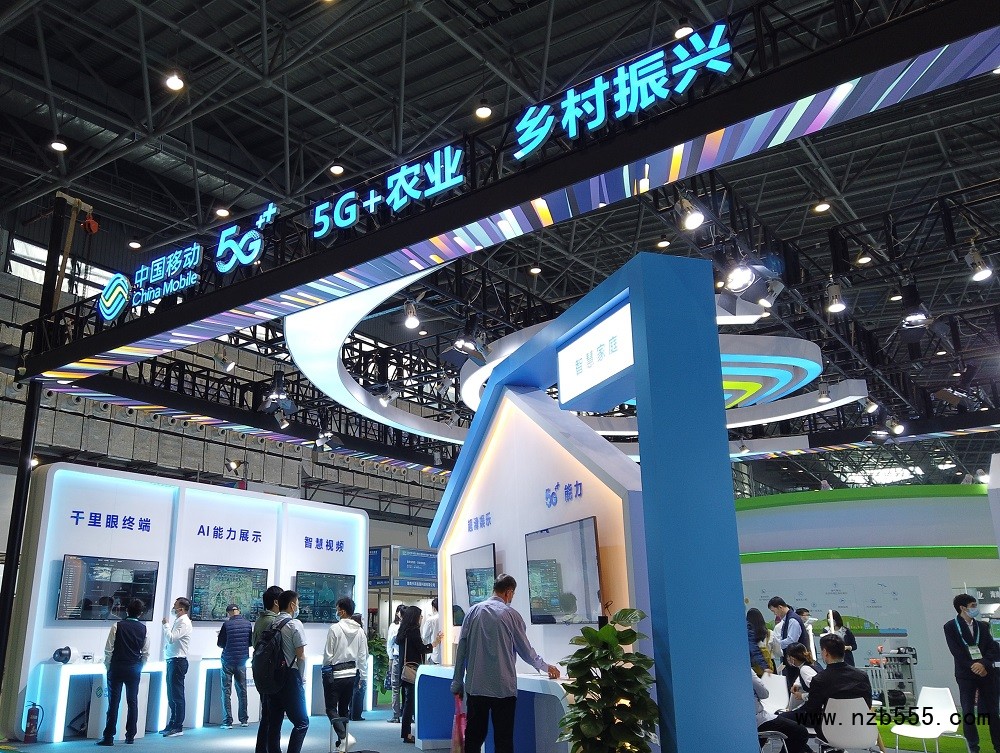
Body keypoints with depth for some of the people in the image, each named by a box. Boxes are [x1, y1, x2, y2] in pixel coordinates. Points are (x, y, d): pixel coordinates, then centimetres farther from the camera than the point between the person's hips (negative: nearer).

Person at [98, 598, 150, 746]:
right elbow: (146, 653, 1)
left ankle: (109, 737, 1)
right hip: (134, 670, 2)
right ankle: (130, 736, 15)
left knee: (113, 702, 1)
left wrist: (108, 667, 5)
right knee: (132, 703, 11)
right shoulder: (143, 629, 0)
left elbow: (108, 650, -8)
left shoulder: (117, 626, -7)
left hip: (117, 668, -2)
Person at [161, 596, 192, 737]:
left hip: (178, 661, -10)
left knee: (177, 695, -5)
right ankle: (172, 724, 23)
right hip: (172, 661, 10)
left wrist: (166, 624, -12)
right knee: (171, 695, 15)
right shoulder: (177, 621, 16)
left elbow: (171, 638, -23)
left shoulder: (184, 623, -14)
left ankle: (178, 727, 1)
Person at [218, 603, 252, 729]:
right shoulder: (248, 624, -1)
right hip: (242, 661, 3)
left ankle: (227, 722, -1)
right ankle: (244, 719, 15)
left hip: (228, 660, -3)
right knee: (242, 690, 12)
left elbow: (220, 644, -6)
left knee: (226, 691, 2)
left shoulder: (227, 624, -11)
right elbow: (250, 642, 6)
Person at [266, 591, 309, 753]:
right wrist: (301, 678, 3)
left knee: (274, 723, 12)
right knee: (301, 722, 0)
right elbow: (301, 656, -10)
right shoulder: (295, 624, -9)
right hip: (290, 677, -6)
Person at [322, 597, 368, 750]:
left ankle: (343, 737, -20)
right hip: (351, 673, 5)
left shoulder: (334, 628, -15)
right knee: (344, 708, 16)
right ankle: (341, 743, 20)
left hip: (335, 674, -5)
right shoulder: (360, 631, 1)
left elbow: (328, 654, -11)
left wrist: (325, 670, 4)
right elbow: (363, 656, 5)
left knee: (331, 708, 1)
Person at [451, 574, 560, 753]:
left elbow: (462, 649, 4)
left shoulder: (473, 611, 5)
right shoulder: (511, 614, -2)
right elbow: (525, 651, 5)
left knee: (473, 738, 7)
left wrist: (458, 681, 11)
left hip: (475, 686, 3)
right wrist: (545, 666, 22)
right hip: (503, 687, -3)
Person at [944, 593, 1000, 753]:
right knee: (968, 713, 0)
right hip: (966, 674, -3)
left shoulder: (982, 626, 10)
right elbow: (956, 651, -9)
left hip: (987, 672, 3)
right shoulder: (950, 627, -2)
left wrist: (984, 664, -15)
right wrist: (973, 666, -17)